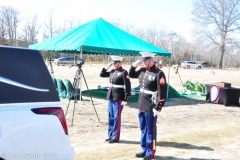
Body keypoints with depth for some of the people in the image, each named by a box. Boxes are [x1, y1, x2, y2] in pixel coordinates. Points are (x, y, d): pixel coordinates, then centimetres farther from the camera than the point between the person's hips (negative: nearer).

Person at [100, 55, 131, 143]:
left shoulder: (124, 72, -11)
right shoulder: (112, 71, 11)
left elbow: (128, 87, -14)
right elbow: (101, 74, 20)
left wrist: (126, 99, -17)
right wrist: (107, 67, 8)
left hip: (118, 98, -8)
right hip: (110, 97, 8)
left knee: (116, 118, 0)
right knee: (111, 117, 14)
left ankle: (115, 137, 10)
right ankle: (110, 135, 25)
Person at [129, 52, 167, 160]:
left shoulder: (159, 73, -15)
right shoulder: (142, 71, 7)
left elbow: (162, 93, -18)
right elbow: (131, 75, 24)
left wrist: (158, 108, -19)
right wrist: (135, 64, 7)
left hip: (151, 108, -7)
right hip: (141, 106, 7)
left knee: (150, 130, 5)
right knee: (143, 129, 17)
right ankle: (144, 150, 31)